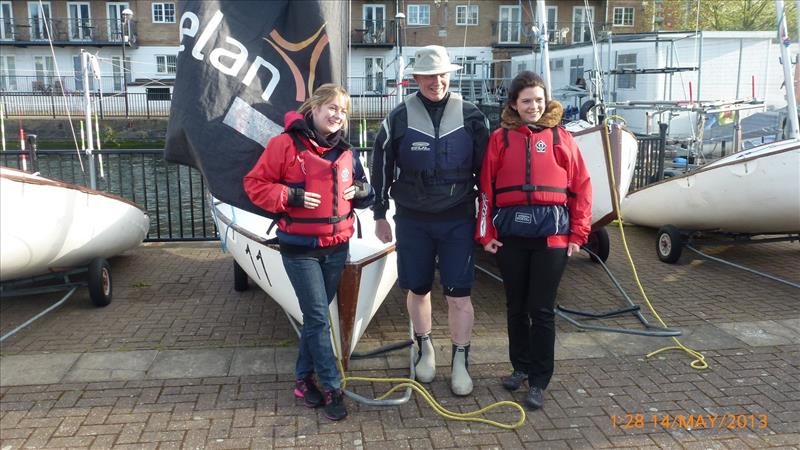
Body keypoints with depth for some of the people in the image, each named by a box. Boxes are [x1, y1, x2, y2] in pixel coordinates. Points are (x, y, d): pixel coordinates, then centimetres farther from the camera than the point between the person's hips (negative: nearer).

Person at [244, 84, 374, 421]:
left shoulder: (345, 152, 8)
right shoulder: (286, 144, -9)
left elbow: (362, 190, 20)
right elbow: (255, 184, -7)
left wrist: (360, 191, -3)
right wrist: (290, 196, -20)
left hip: (337, 247, 6)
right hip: (300, 248, -5)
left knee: (315, 315, 15)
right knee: (318, 318, -4)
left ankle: (304, 377, 30)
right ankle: (332, 388, 7)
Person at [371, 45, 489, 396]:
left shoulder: (470, 116, 0)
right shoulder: (399, 118, -2)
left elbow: (485, 170, 6)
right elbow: (381, 168, 5)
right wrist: (380, 215, 7)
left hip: (458, 220, 0)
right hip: (412, 221, 1)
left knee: (459, 295, 0)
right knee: (418, 289, 11)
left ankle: (460, 362, 15)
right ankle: (425, 349, 33)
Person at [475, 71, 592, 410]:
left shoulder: (561, 138, 4)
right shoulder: (500, 138, 5)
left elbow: (580, 188, 4)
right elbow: (486, 189, 4)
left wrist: (578, 234, 0)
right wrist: (486, 234, -1)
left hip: (551, 234, -1)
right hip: (510, 234, 2)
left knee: (541, 309, 2)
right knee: (516, 306, 13)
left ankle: (538, 382, 14)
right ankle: (520, 367, 31)